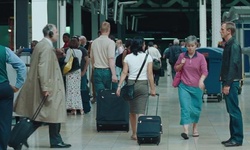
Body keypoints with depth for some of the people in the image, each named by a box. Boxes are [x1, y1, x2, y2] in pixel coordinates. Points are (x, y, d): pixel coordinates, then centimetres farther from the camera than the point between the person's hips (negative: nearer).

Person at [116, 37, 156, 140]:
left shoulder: (128, 57, 3)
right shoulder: (147, 57, -2)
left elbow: (124, 73, -3)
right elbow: (150, 74, -5)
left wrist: (119, 86, -3)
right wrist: (152, 88, 1)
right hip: (143, 84, -2)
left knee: (132, 111, 14)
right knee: (140, 111, -4)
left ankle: (134, 134, 22)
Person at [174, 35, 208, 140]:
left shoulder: (200, 57, -1)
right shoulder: (182, 56, 5)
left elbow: (205, 71, -8)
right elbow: (176, 69, 16)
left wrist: (201, 80, -28)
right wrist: (181, 64, -6)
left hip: (196, 87, 0)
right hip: (184, 86, 0)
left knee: (196, 108, 10)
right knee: (185, 107, -12)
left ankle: (195, 128, 30)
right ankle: (185, 130, -19)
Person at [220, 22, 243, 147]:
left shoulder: (234, 46, -13)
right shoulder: (228, 45, 15)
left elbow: (233, 66, -18)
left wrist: (228, 84, -20)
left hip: (232, 82, -9)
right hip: (228, 82, 10)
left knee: (234, 111, -6)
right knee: (231, 111, 11)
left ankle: (237, 139, -2)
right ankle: (234, 137, 16)